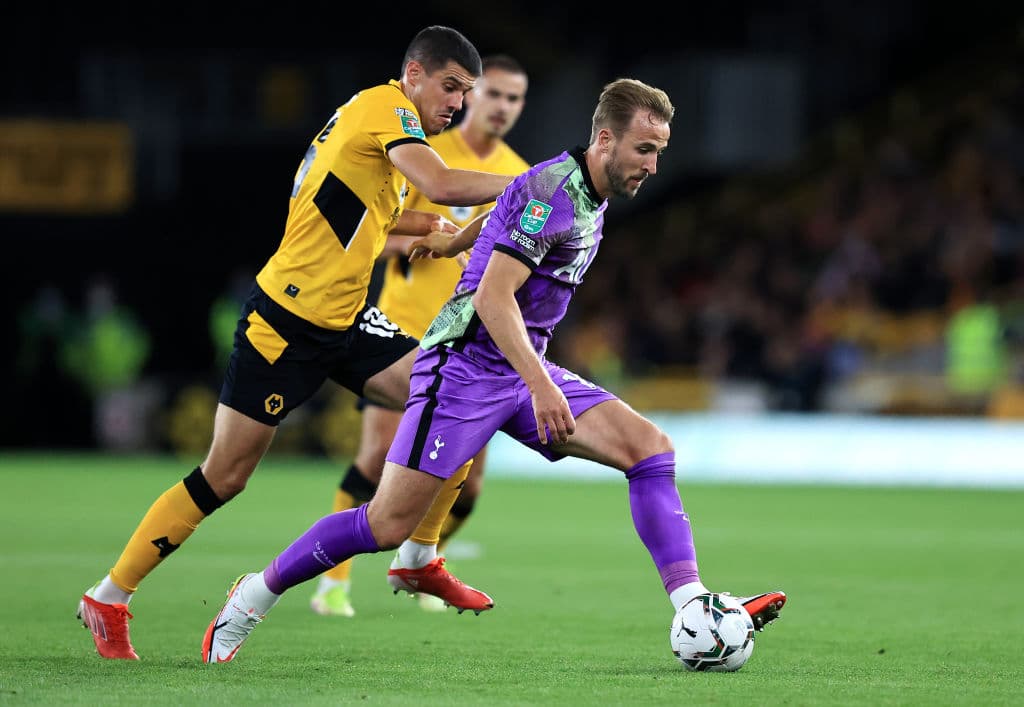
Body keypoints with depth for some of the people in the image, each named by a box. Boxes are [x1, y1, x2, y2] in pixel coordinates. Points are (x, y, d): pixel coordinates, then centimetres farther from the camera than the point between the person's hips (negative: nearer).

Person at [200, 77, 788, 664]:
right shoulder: (556, 190, -18)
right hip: (468, 365, -9)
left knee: (651, 447, -10)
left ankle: (692, 605, -16)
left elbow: (503, 215, 30)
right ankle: (254, 596, 9)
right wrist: (540, 385, -34)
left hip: (525, 368, 9)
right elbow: (492, 296, -26)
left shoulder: (589, 192, 10)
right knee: (388, 525, -10)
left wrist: (454, 241, 48)